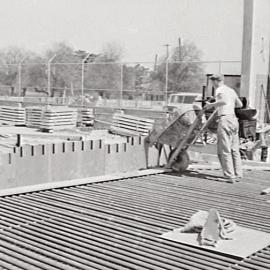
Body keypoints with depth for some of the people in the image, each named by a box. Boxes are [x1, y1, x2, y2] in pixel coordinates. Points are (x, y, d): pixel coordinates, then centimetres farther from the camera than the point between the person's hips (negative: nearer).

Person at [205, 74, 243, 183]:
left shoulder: (219, 90, -5)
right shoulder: (231, 90, 19)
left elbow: (224, 101, -25)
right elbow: (240, 104, 29)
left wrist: (211, 104, -14)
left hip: (224, 119, -8)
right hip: (234, 119, 8)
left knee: (224, 150, -5)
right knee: (234, 149, 11)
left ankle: (230, 176, -7)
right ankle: (238, 175, 13)